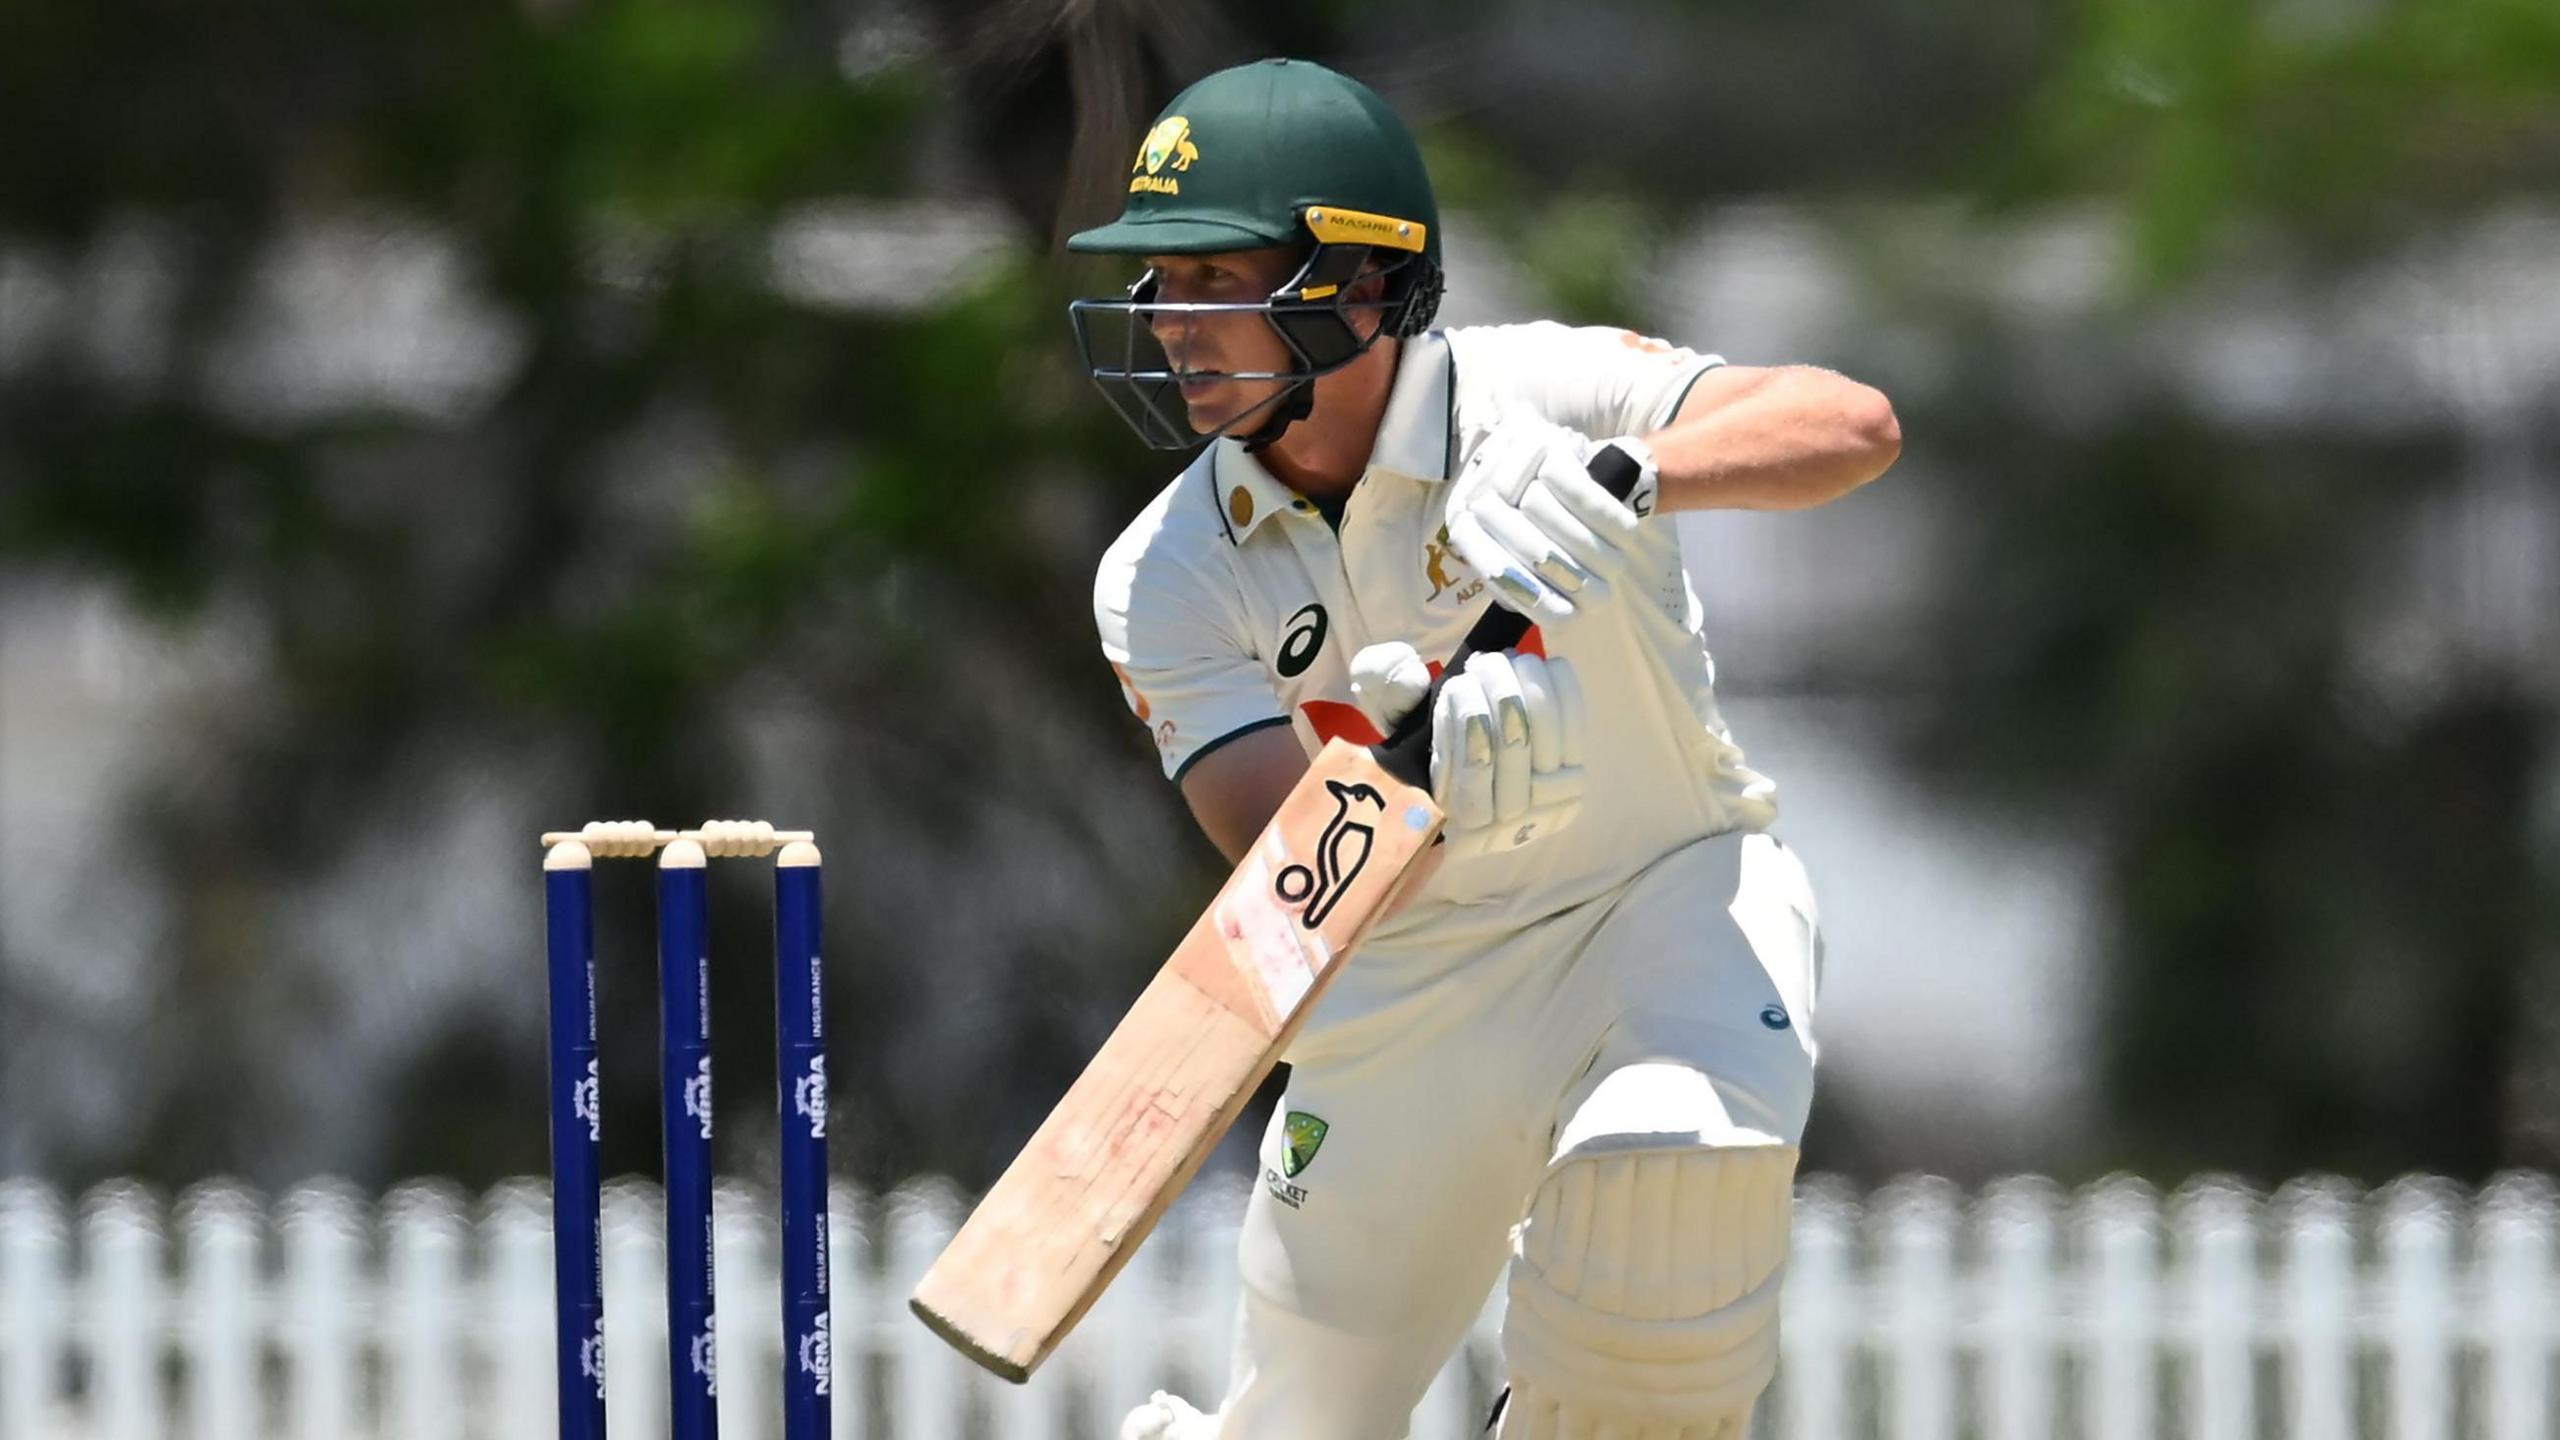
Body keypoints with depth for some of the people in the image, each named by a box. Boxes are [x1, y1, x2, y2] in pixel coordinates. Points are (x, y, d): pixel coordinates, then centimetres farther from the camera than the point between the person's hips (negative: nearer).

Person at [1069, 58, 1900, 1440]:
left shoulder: (1532, 398, -19)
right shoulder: (1166, 582, -11)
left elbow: (1852, 427, -31)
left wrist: (1628, 481, -49)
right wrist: (1412, 781, -45)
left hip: (1669, 890, -3)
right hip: (1408, 988, 3)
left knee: (1668, 1170, -36)